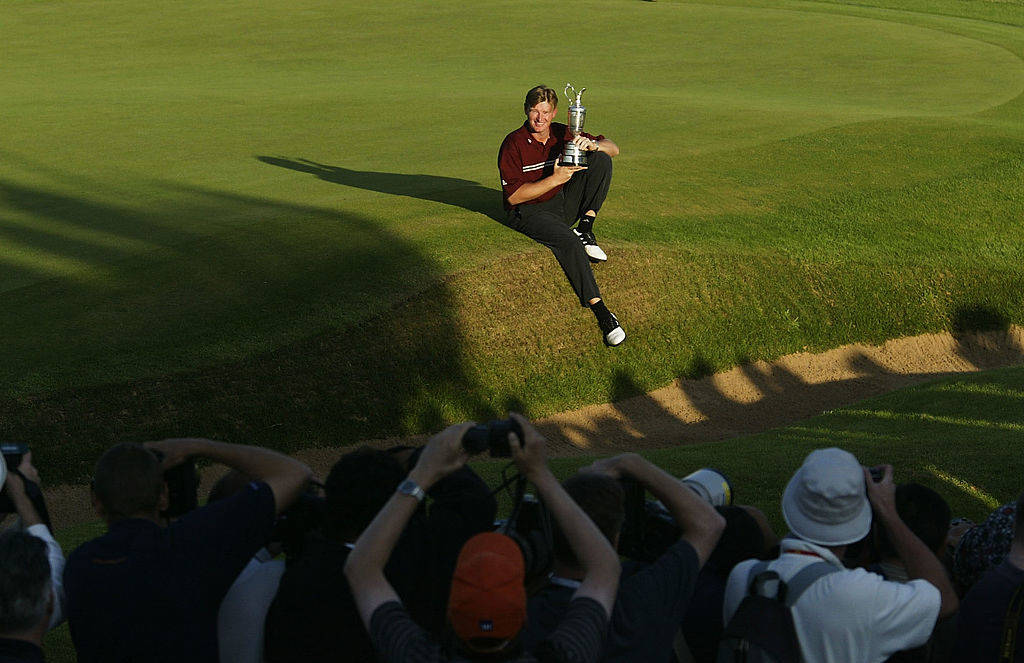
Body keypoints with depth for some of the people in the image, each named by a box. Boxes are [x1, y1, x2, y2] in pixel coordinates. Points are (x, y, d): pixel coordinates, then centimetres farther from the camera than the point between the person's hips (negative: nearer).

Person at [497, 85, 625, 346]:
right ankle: (599, 310, -39)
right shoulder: (513, 144, -11)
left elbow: (613, 148, 5)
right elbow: (513, 196, -15)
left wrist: (591, 145, -20)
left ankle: (585, 229, -13)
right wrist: (555, 179, -24)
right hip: (528, 212, -6)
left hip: (564, 204, 6)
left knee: (601, 160, -11)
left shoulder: (562, 134, 4)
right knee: (568, 243, -37)